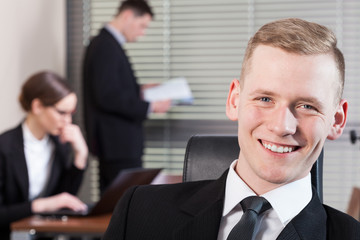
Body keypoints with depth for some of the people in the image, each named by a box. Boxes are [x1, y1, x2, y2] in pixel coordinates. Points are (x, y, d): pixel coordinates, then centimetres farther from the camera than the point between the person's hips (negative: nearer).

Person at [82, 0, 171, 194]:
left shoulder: (104, 43, 14)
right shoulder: (106, 47, -17)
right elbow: (107, 96, -23)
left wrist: (139, 89, 13)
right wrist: (149, 107, -19)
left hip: (112, 141, 11)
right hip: (118, 141, -11)